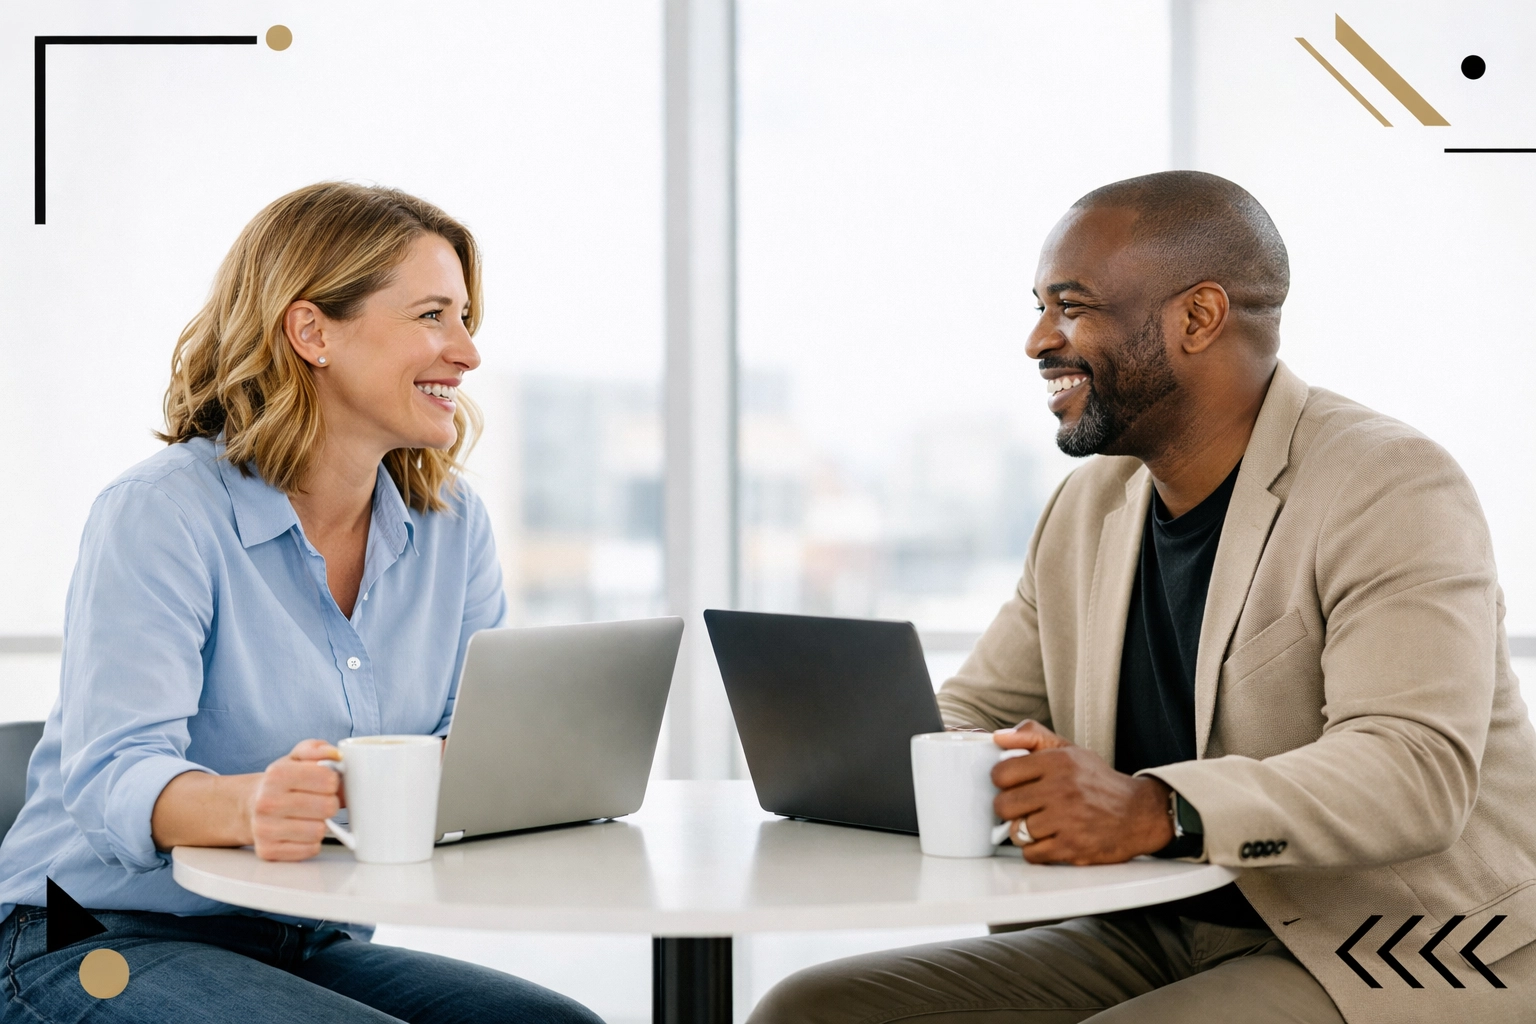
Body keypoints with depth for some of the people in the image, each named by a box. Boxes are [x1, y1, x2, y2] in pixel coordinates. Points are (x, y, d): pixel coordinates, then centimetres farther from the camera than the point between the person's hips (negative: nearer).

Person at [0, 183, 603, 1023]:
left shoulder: (451, 523, 7)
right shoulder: (162, 514, -13)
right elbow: (112, 771, -24)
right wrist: (247, 805, -47)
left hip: (311, 948, 7)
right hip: (100, 944, -6)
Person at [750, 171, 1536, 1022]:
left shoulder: (1389, 489, -12)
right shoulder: (1087, 506, 12)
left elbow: (1417, 768, -26)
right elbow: (971, 716, 15)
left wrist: (1154, 812, -41)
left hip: (1395, 955, -8)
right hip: (1154, 942, 8)